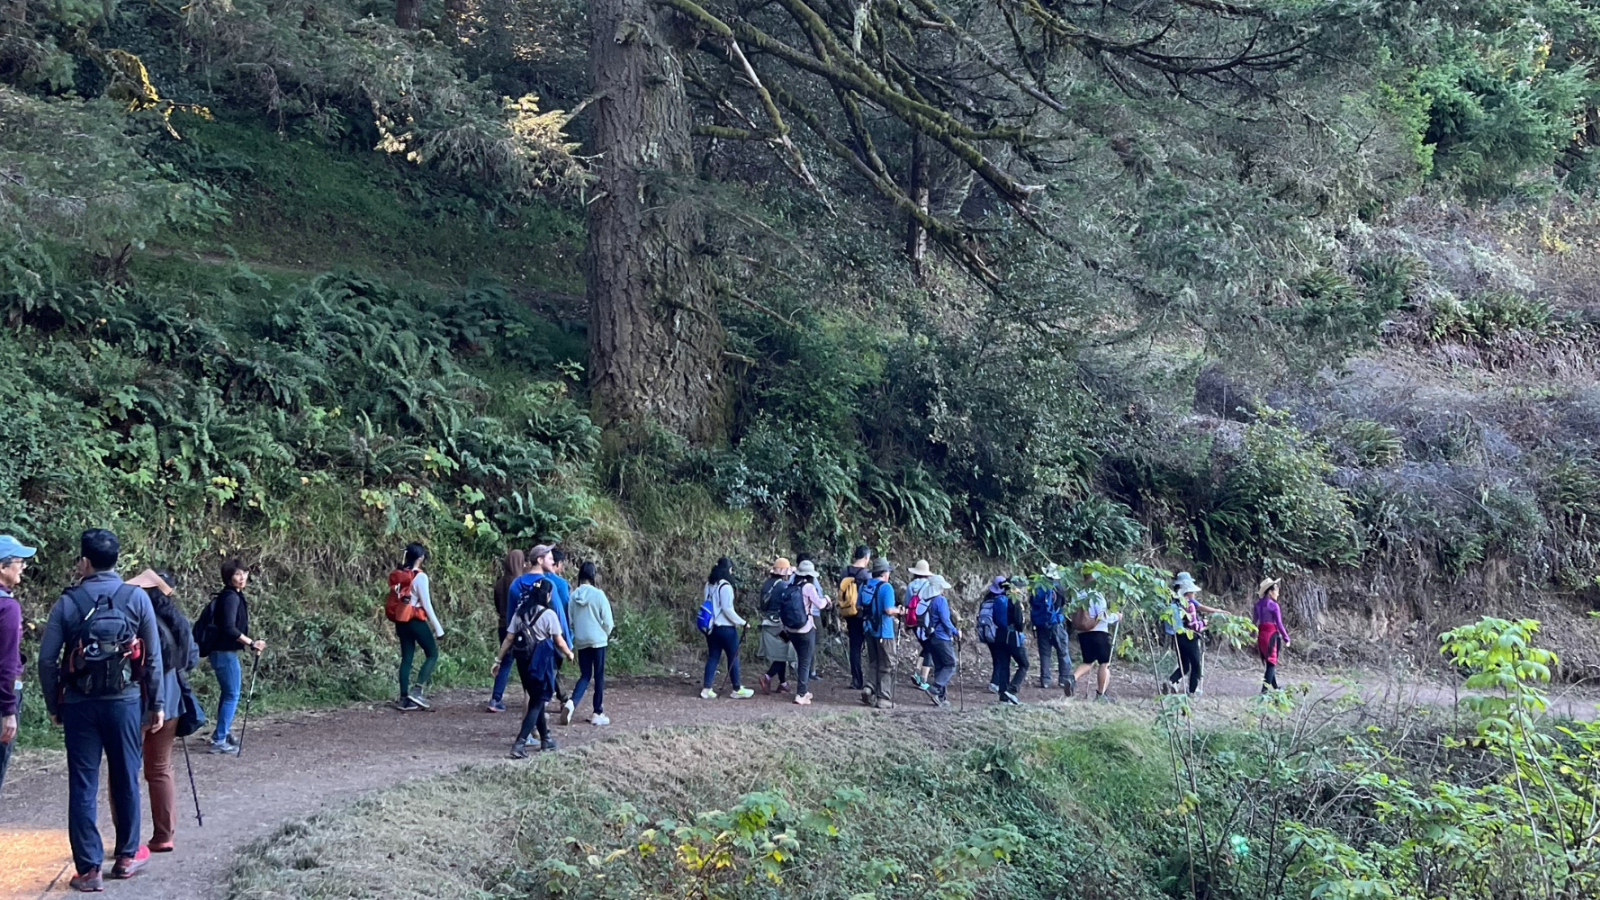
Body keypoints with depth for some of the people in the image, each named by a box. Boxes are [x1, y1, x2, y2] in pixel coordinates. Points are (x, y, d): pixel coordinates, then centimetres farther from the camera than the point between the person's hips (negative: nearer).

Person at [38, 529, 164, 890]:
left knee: (83, 785, 3)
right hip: (125, 701, 1)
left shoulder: (68, 603, -3)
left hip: (79, 704, 0)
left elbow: (47, 659, -4)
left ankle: (88, 867, 2)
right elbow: (153, 657, -1)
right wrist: (156, 704, 7)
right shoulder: (136, 598, -2)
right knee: (126, 778, 13)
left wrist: (53, 705, 7)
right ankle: (127, 855, 23)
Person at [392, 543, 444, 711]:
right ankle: (417, 690, -6)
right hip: (416, 621, -7)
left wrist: (397, 626, 18)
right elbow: (426, 604, -13)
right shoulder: (420, 576, -13)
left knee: (406, 658, 9)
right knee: (432, 654, 7)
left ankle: (404, 698, 8)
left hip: (402, 620, 7)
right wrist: (438, 627, -7)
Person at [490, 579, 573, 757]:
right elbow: (559, 642, -7)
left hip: (524, 661, 6)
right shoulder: (549, 614, -11)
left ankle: (545, 740, 29)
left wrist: (498, 659, 10)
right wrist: (569, 653, 12)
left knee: (535, 700, 19)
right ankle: (519, 744, -13)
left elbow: (509, 639, 3)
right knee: (537, 703, 0)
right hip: (542, 661, -6)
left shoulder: (520, 613, 4)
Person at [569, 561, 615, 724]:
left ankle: (572, 703, -10)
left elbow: (569, 619, 5)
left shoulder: (574, 596, -2)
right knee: (599, 677, 6)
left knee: (585, 675, 13)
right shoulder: (598, 594, -12)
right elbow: (607, 621, -8)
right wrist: (607, 633, 12)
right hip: (598, 640, -3)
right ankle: (598, 714, 9)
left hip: (580, 641, 3)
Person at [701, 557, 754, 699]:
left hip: (712, 626, 7)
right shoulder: (725, 586, -17)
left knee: (713, 657, 9)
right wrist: (742, 622, -11)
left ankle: (706, 689, 4)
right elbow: (727, 609, -19)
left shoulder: (709, 585, 7)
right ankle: (737, 690, 11)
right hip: (726, 628, -7)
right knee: (733, 657, 4)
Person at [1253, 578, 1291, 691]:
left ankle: (1275, 687, 30)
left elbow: (1254, 621, 10)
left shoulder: (1258, 604, 7)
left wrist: (1254, 636, 18)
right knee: (1272, 663, -1)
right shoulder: (1274, 605, -12)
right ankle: (1265, 689, -10)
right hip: (1271, 635, -7)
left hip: (1261, 635, 7)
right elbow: (1279, 624, -11)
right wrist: (1286, 638, -3)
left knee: (1268, 662, 19)